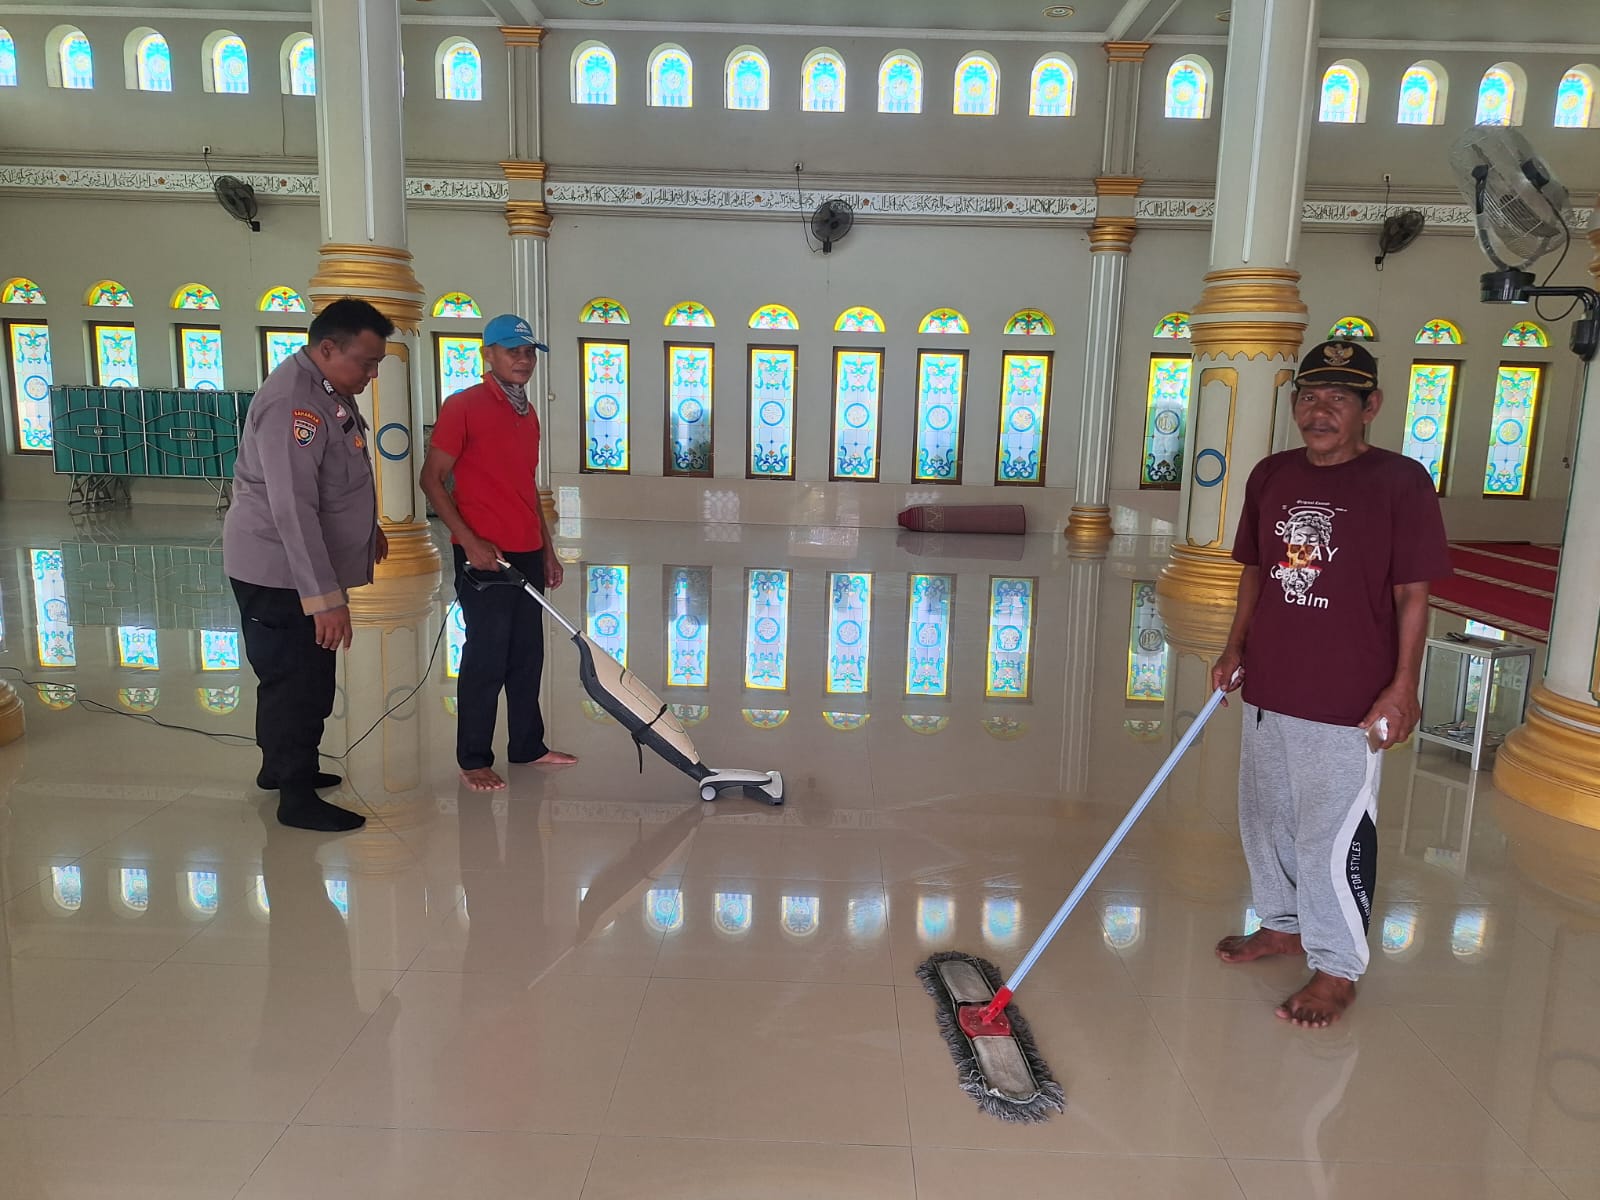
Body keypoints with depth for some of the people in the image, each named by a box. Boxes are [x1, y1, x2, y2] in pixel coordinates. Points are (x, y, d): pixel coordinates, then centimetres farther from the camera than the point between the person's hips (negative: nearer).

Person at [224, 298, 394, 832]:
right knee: (295, 681, -1)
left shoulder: (328, 392, 8)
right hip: (279, 575, -10)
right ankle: (297, 798, 12)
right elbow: (293, 511, -31)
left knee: (305, 678, 20)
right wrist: (325, 597, -33)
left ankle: (281, 766, 37)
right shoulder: (292, 403, -25)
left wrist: (367, 526, 31)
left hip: (305, 566, 10)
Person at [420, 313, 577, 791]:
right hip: (483, 553, -7)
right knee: (486, 658, -1)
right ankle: (473, 760, 11)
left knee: (527, 654, 12)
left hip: (527, 554, 7)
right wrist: (469, 540, -18)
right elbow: (432, 479, -10)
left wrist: (547, 549, 17)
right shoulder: (462, 406, -8)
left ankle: (528, 745, 25)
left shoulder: (528, 414, 14)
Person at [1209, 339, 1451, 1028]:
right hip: (1268, 687, 6)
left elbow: (1412, 595, -9)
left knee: (1334, 835, 2)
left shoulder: (1401, 482, -9)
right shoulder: (1271, 477, 6)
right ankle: (1284, 924, 40)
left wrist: (1403, 686, -13)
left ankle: (1337, 969, 20)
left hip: (1348, 700, -6)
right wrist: (1235, 649, 9)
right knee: (1266, 817, 19)